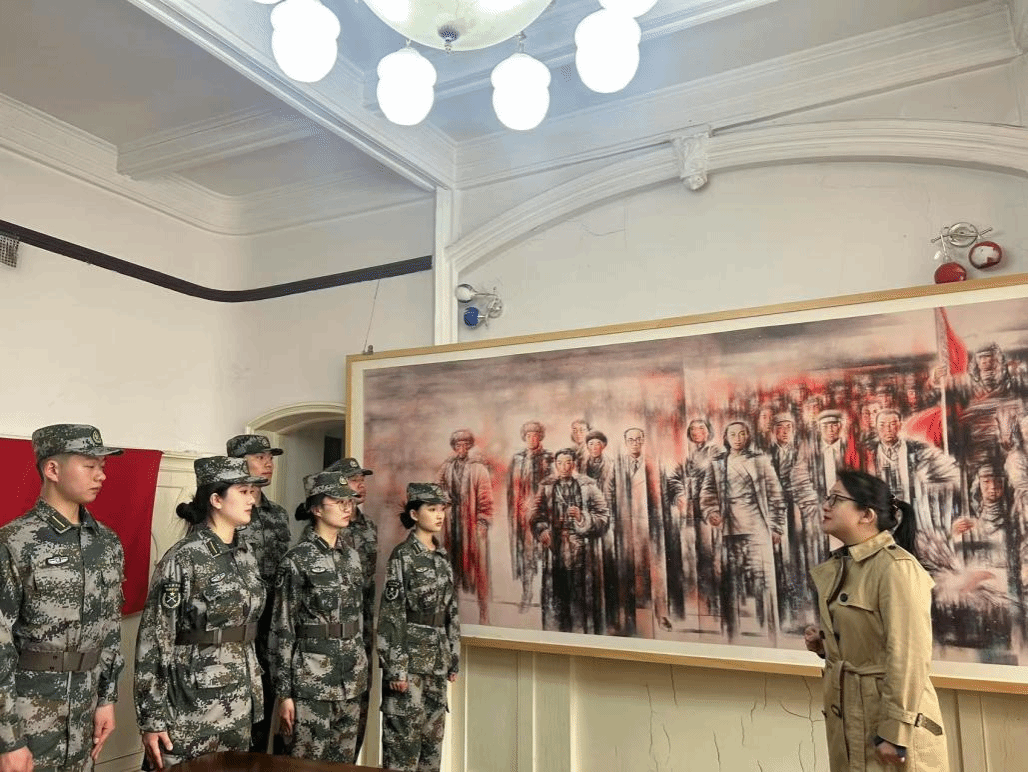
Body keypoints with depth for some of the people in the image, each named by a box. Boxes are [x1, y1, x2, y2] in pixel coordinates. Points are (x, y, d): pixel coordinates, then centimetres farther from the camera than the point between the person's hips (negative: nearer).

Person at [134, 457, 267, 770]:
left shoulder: (246, 552, 6)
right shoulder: (183, 559, -16)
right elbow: (154, 642, -14)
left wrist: (254, 692, 16)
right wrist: (152, 719, -14)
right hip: (192, 706, -6)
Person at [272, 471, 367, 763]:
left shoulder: (352, 555, 8)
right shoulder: (297, 561, -11)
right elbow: (282, 630, -10)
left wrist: (360, 671, 16)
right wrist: (284, 692, -11)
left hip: (352, 678, 6)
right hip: (312, 679, -6)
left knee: (344, 761, 14)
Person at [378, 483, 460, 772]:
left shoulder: (442, 556, 10)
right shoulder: (403, 555, -10)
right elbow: (391, 614, -13)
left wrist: (453, 658, 13)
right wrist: (395, 667, -17)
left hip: (437, 659, 7)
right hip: (409, 655, -7)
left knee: (433, 735, 12)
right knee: (404, 735, 1)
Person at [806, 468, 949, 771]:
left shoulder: (896, 568, -20)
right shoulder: (840, 566, 7)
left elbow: (909, 656, -22)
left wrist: (896, 733, -20)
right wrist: (823, 643, 1)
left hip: (886, 716, -8)